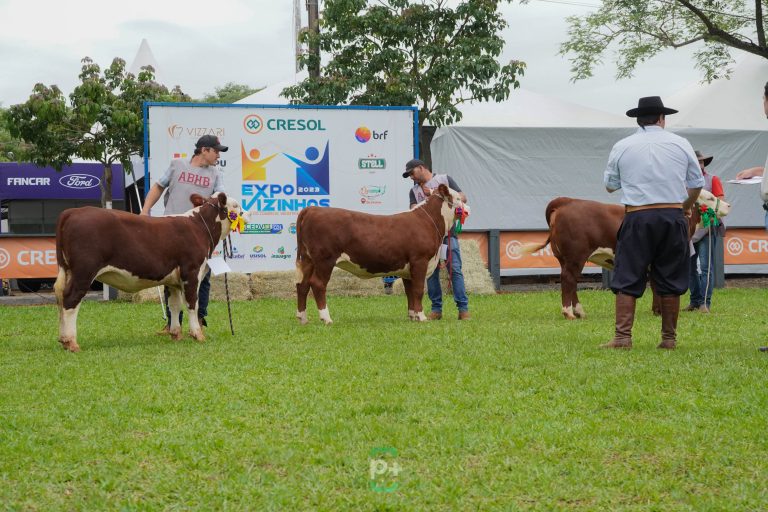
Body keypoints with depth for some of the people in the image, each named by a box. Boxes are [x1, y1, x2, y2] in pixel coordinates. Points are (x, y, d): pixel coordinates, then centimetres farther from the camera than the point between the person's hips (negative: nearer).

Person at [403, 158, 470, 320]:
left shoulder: (444, 179, 12)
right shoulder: (415, 191, 18)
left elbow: (463, 198, 6)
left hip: (448, 232, -3)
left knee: (455, 269, -9)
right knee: (431, 272, 0)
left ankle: (463, 308, -8)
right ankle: (436, 309, 6)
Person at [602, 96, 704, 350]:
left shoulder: (622, 147, 2)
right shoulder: (680, 144, 6)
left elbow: (609, 185, 10)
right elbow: (697, 184, 11)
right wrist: (687, 206, 29)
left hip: (637, 218, -1)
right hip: (673, 218, 1)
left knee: (627, 280, 1)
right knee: (671, 281, 8)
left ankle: (623, 337, -6)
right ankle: (669, 338, 11)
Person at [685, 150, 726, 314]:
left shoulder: (713, 180, 6)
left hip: (706, 228, -4)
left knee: (705, 266, -9)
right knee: (690, 266, 7)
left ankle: (705, 302, -10)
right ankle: (695, 301, 15)